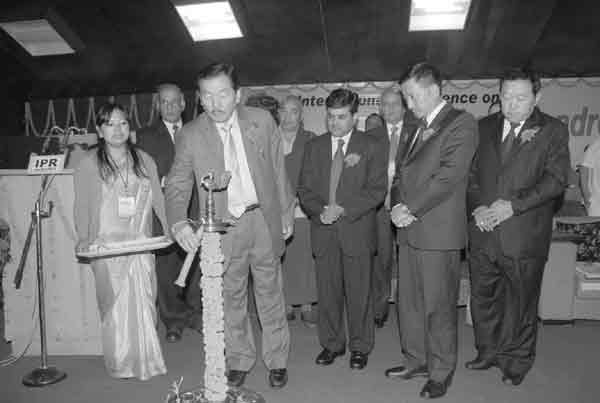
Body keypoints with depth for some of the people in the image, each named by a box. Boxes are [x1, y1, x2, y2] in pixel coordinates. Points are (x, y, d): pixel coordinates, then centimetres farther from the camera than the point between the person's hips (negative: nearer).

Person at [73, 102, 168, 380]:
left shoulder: (144, 160, 9)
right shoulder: (88, 164, 1)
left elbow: (158, 199, 9)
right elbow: (81, 206, 3)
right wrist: (84, 238, -8)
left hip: (141, 244, 2)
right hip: (107, 245, -2)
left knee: (143, 301, 3)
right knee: (115, 304, 2)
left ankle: (144, 359, 19)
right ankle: (121, 363, 18)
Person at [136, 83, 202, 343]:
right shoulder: (146, 136, 9)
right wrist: (163, 182, -11)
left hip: (193, 208, 2)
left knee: (195, 264, 5)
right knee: (165, 268, 0)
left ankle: (195, 314, 23)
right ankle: (174, 321, 13)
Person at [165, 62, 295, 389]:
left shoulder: (262, 121, -3)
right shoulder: (191, 134, -5)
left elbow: (278, 171, 4)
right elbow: (177, 184, -5)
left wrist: (287, 213, 6)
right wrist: (178, 222, -23)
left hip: (264, 219, 0)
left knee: (270, 296, 11)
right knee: (231, 299, 12)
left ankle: (277, 361, 29)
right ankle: (239, 361, 33)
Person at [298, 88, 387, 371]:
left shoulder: (370, 147, 3)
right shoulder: (314, 147, 11)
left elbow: (377, 189, -5)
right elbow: (304, 188, 8)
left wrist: (343, 209, -15)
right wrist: (320, 211, -11)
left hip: (357, 229, -2)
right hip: (323, 230, 3)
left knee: (359, 291, 4)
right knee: (327, 291, 8)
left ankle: (360, 347, 21)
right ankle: (331, 344, 26)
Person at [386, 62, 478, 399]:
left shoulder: (461, 123, -7)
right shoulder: (419, 128, 19)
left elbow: (448, 176, -16)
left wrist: (411, 209, -13)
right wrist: (399, 205, -2)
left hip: (439, 231, -7)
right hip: (411, 229, 8)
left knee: (439, 306, 4)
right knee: (409, 302, 14)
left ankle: (441, 373, 21)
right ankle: (416, 361, 31)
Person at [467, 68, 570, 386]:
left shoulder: (553, 131, -1)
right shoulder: (484, 128, 9)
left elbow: (556, 180, -9)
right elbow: (470, 174, 8)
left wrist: (513, 205, -18)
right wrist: (477, 206, -9)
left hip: (525, 235, -3)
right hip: (484, 232, 4)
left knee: (521, 301, 10)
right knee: (482, 297, 14)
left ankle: (517, 360, 30)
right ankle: (488, 351, 35)